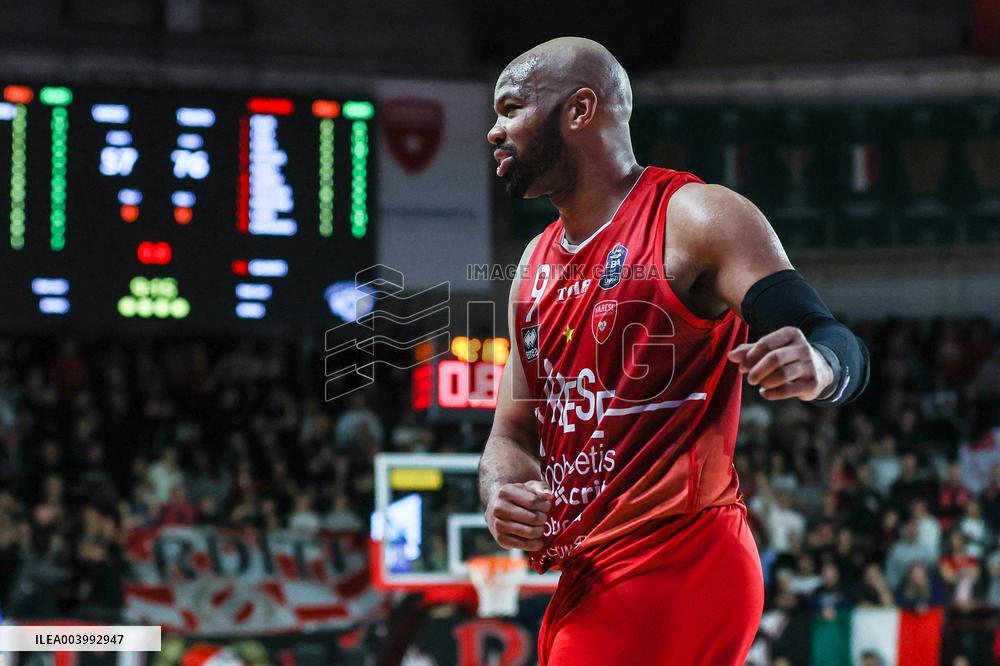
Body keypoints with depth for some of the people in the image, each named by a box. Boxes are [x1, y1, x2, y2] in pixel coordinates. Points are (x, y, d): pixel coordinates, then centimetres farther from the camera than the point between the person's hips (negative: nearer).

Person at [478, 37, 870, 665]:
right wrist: (502, 494, -5)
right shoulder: (537, 263, 17)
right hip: (586, 583, 8)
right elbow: (513, 434, 19)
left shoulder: (695, 218, -7)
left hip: (676, 565, -8)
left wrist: (818, 366, -39)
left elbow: (843, 351, -15)